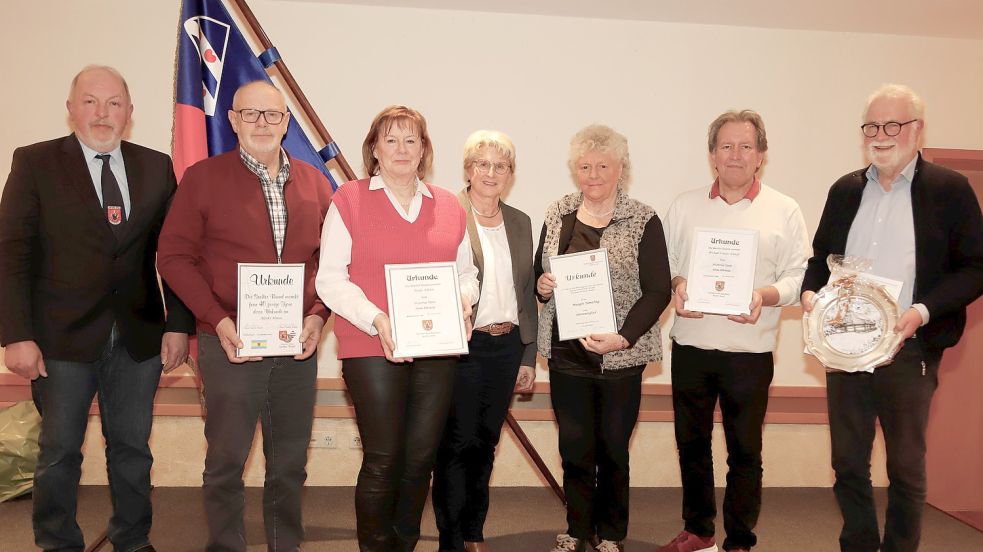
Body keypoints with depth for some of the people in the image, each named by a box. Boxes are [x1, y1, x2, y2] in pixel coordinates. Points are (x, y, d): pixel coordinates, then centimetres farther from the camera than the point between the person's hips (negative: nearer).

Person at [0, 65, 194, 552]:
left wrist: (178, 325, -1)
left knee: (132, 449, 13)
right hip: (62, 338, -2)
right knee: (59, 453, 10)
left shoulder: (157, 167, 6)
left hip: (138, 337, 2)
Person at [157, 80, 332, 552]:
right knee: (226, 461, 6)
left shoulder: (314, 183, 9)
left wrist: (318, 315, -5)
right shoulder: (203, 177, 0)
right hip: (230, 344, -3)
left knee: (290, 462, 12)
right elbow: (174, 256, -3)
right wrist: (218, 320, -13)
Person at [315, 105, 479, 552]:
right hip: (371, 348, -3)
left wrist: (463, 300, -4)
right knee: (383, 460, -2)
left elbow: (466, 272, 19)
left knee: (421, 457, 8)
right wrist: (377, 319, -17)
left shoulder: (448, 206, 13)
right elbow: (330, 277, -4)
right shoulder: (350, 199, 2)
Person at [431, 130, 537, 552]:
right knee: (457, 445, 1)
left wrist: (529, 357, 12)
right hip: (461, 348, -5)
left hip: (507, 347, 6)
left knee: (485, 444, 15)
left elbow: (526, 293, 14)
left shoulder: (520, 222, 12)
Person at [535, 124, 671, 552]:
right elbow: (539, 273, 14)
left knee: (613, 448, 9)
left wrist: (623, 338, -19)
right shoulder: (557, 215, 6)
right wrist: (541, 285, -9)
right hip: (566, 352, 3)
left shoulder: (643, 221, -5)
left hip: (620, 356, -3)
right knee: (574, 447, 11)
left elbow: (657, 291, -8)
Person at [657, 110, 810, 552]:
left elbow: (799, 276, -1)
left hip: (749, 352, -2)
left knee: (744, 452, 6)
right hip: (689, 346, 3)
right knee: (691, 444, 13)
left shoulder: (785, 211, 2)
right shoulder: (685, 205, 8)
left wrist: (766, 295, -20)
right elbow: (663, 263, 10)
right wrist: (676, 285, -11)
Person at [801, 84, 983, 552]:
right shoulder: (845, 190, 10)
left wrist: (923, 310, -19)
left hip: (908, 351, -4)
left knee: (906, 469, 10)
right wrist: (809, 291, -4)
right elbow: (821, 256, 16)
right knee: (847, 462, 12)